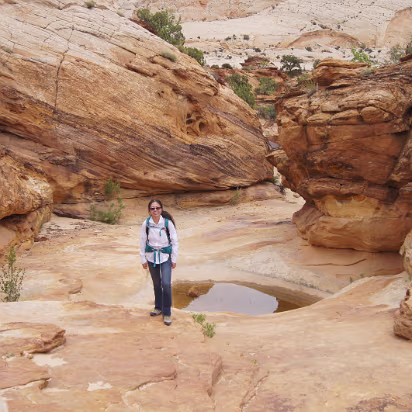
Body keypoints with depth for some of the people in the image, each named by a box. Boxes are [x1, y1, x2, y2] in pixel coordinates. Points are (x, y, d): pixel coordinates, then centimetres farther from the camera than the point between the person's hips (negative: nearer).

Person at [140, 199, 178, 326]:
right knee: (156, 284, 14)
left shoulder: (168, 222, -12)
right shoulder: (146, 223, -7)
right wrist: (143, 259, 6)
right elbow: (143, 242, 4)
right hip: (151, 257, 2)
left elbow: (174, 241, -4)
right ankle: (158, 307, 35)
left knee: (166, 284, -13)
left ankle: (167, 313, 2)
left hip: (165, 257, -2)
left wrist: (174, 259, -2)